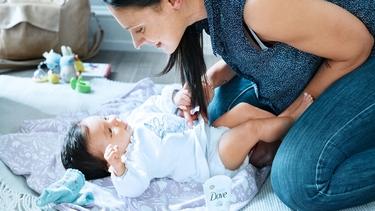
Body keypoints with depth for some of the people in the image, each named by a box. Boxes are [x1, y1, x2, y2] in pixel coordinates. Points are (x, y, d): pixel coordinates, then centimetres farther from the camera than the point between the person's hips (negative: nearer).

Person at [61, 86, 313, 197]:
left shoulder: (135, 118, 2)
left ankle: (280, 118, 17)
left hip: (207, 129, 9)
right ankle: (291, 119, 4)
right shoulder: (134, 158, -22)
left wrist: (175, 97, -5)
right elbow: (134, 186, -35)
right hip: (214, 157, -8)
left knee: (244, 109, 1)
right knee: (251, 128, -18)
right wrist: (118, 169, -53)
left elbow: (156, 104, 14)